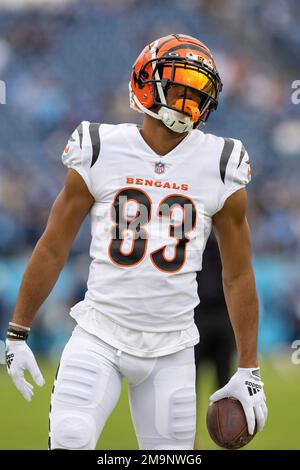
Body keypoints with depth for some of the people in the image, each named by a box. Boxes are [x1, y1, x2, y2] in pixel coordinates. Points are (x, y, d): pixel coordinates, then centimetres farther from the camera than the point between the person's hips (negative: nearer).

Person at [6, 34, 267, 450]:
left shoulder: (220, 169, 1)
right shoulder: (99, 153, -2)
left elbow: (238, 277, 7)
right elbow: (52, 249, 6)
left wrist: (248, 372, 6)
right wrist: (17, 334, 8)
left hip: (171, 350, 1)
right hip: (100, 338, -1)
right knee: (70, 442, -18)